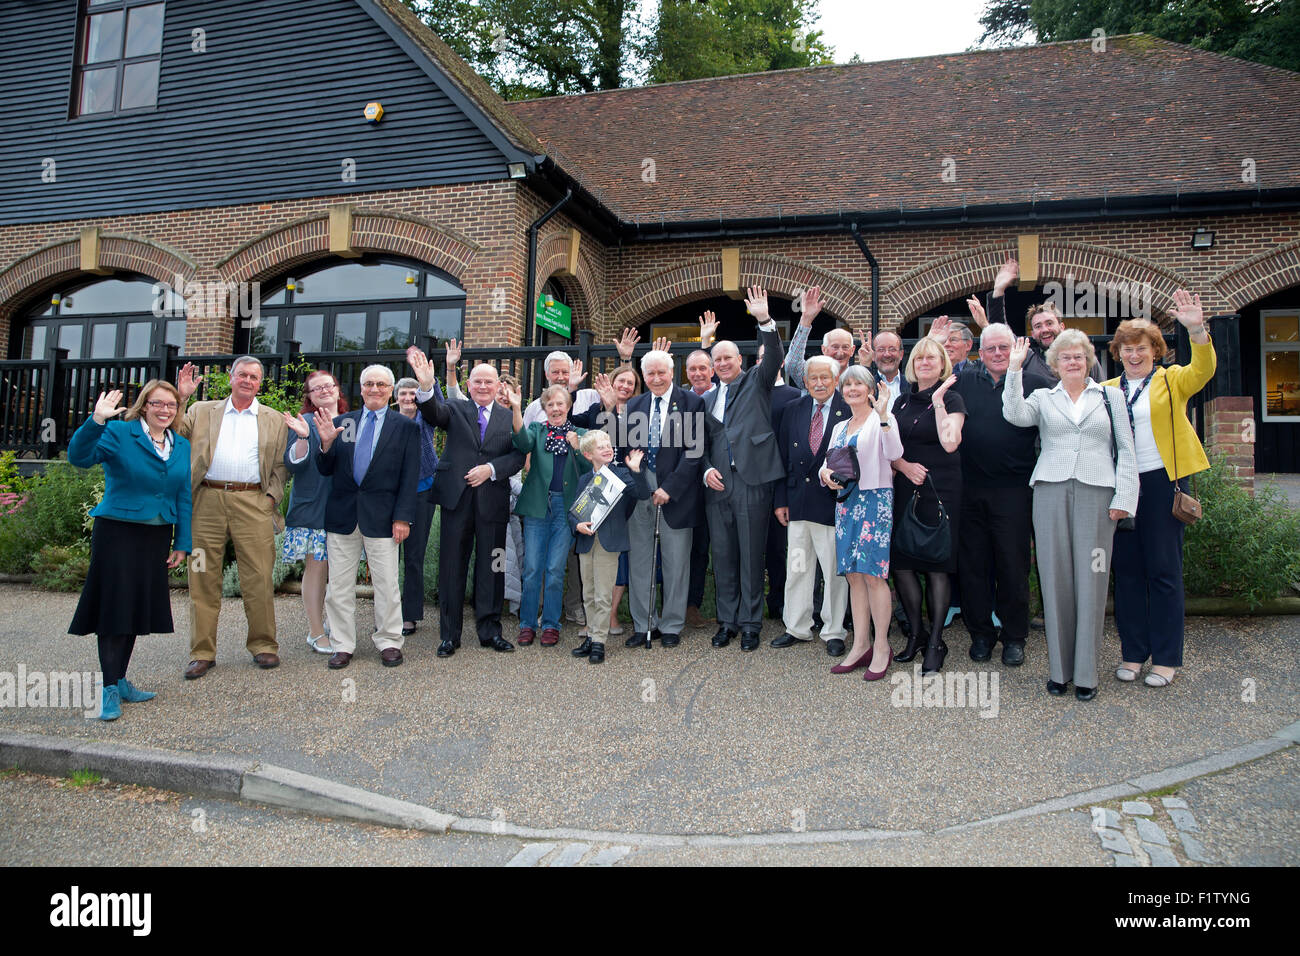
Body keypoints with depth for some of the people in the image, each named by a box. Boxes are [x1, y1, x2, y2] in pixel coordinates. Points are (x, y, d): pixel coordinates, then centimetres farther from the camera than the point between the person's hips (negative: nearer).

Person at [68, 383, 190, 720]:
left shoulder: (182, 447, 9)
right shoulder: (118, 433, -6)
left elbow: (184, 498, 11)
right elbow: (79, 456, -22)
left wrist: (182, 543, 7)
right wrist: (96, 421, -37)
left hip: (156, 537, 5)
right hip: (118, 532, -5)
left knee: (138, 607, 11)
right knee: (115, 606, -3)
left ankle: (120, 680, 23)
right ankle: (109, 688, 5)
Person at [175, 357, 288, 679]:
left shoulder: (275, 420, 15)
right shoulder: (202, 412, 17)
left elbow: (281, 465, 11)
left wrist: (272, 498, -2)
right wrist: (180, 397, 0)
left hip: (252, 503, -1)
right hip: (208, 501, 1)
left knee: (258, 578, -2)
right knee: (203, 579, 3)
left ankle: (263, 645, 11)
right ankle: (202, 652, 11)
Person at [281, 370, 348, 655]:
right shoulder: (304, 423, -1)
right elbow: (293, 464, -11)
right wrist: (302, 437, -26)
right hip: (313, 509, -4)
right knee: (316, 567, -3)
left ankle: (334, 623, 23)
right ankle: (316, 633, 6)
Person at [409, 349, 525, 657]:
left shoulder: (509, 417, 10)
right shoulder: (455, 408, 7)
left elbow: (518, 456, 3)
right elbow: (433, 413, -15)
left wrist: (491, 469, -13)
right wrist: (426, 387, -34)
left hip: (493, 501, 1)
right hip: (457, 497, -1)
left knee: (491, 567, 6)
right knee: (452, 566, 4)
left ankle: (489, 631, 19)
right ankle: (450, 635, 14)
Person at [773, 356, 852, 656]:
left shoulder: (850, 412, -5)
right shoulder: (794, 411, 9)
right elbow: (782, 457, 10)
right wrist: (780, 500, 6)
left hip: (833, 502, -4)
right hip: (797, 504, 4)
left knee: (835, 571, 5)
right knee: (797, 568, 11)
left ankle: (833, 632, 19)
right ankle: (797, 628, 24)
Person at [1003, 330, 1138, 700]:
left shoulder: (1110, 395, 14)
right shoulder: (1042, 398, 14)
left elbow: (1125, 449, 9)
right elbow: (1015, 415, -8)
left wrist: (1123, 497, 0)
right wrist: (1014, 369, -10)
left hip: (1096, 493, 0)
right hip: (1051, 490, 1)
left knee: (1090, 579, -2)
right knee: (1055, 578, 1)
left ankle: (1086, 673, 6)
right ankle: (1059, 669, 11)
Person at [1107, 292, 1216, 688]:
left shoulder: (1172, 381, 5)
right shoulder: (1107, 390, 14)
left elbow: (1202, 371, -15)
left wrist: (1197, 330, -30)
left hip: (1161, 482, -3)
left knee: (1164, 570, 0)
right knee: (1127, 569, 7)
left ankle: (1166, 658, 10)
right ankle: (1132, 652, 17)